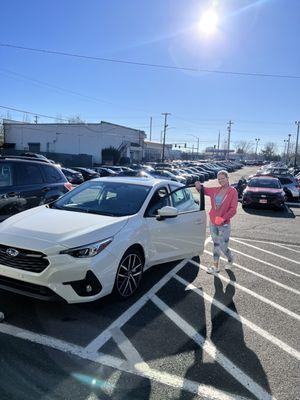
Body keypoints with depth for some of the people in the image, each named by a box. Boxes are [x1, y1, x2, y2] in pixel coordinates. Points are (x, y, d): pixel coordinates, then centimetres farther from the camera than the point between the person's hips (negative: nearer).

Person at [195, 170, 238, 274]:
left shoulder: (233, 191, -12)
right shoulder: (216, 190, 3)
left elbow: (233, 209, -16)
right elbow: (204, 190, 13)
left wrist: (222, 218, -24)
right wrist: (199, 187, -10)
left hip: (224, 225, -5)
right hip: (213, 222, 5)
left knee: (223, 247, 3)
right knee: (216, 245, 15)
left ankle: (230, 259, 36)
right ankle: (216, 267, 26)